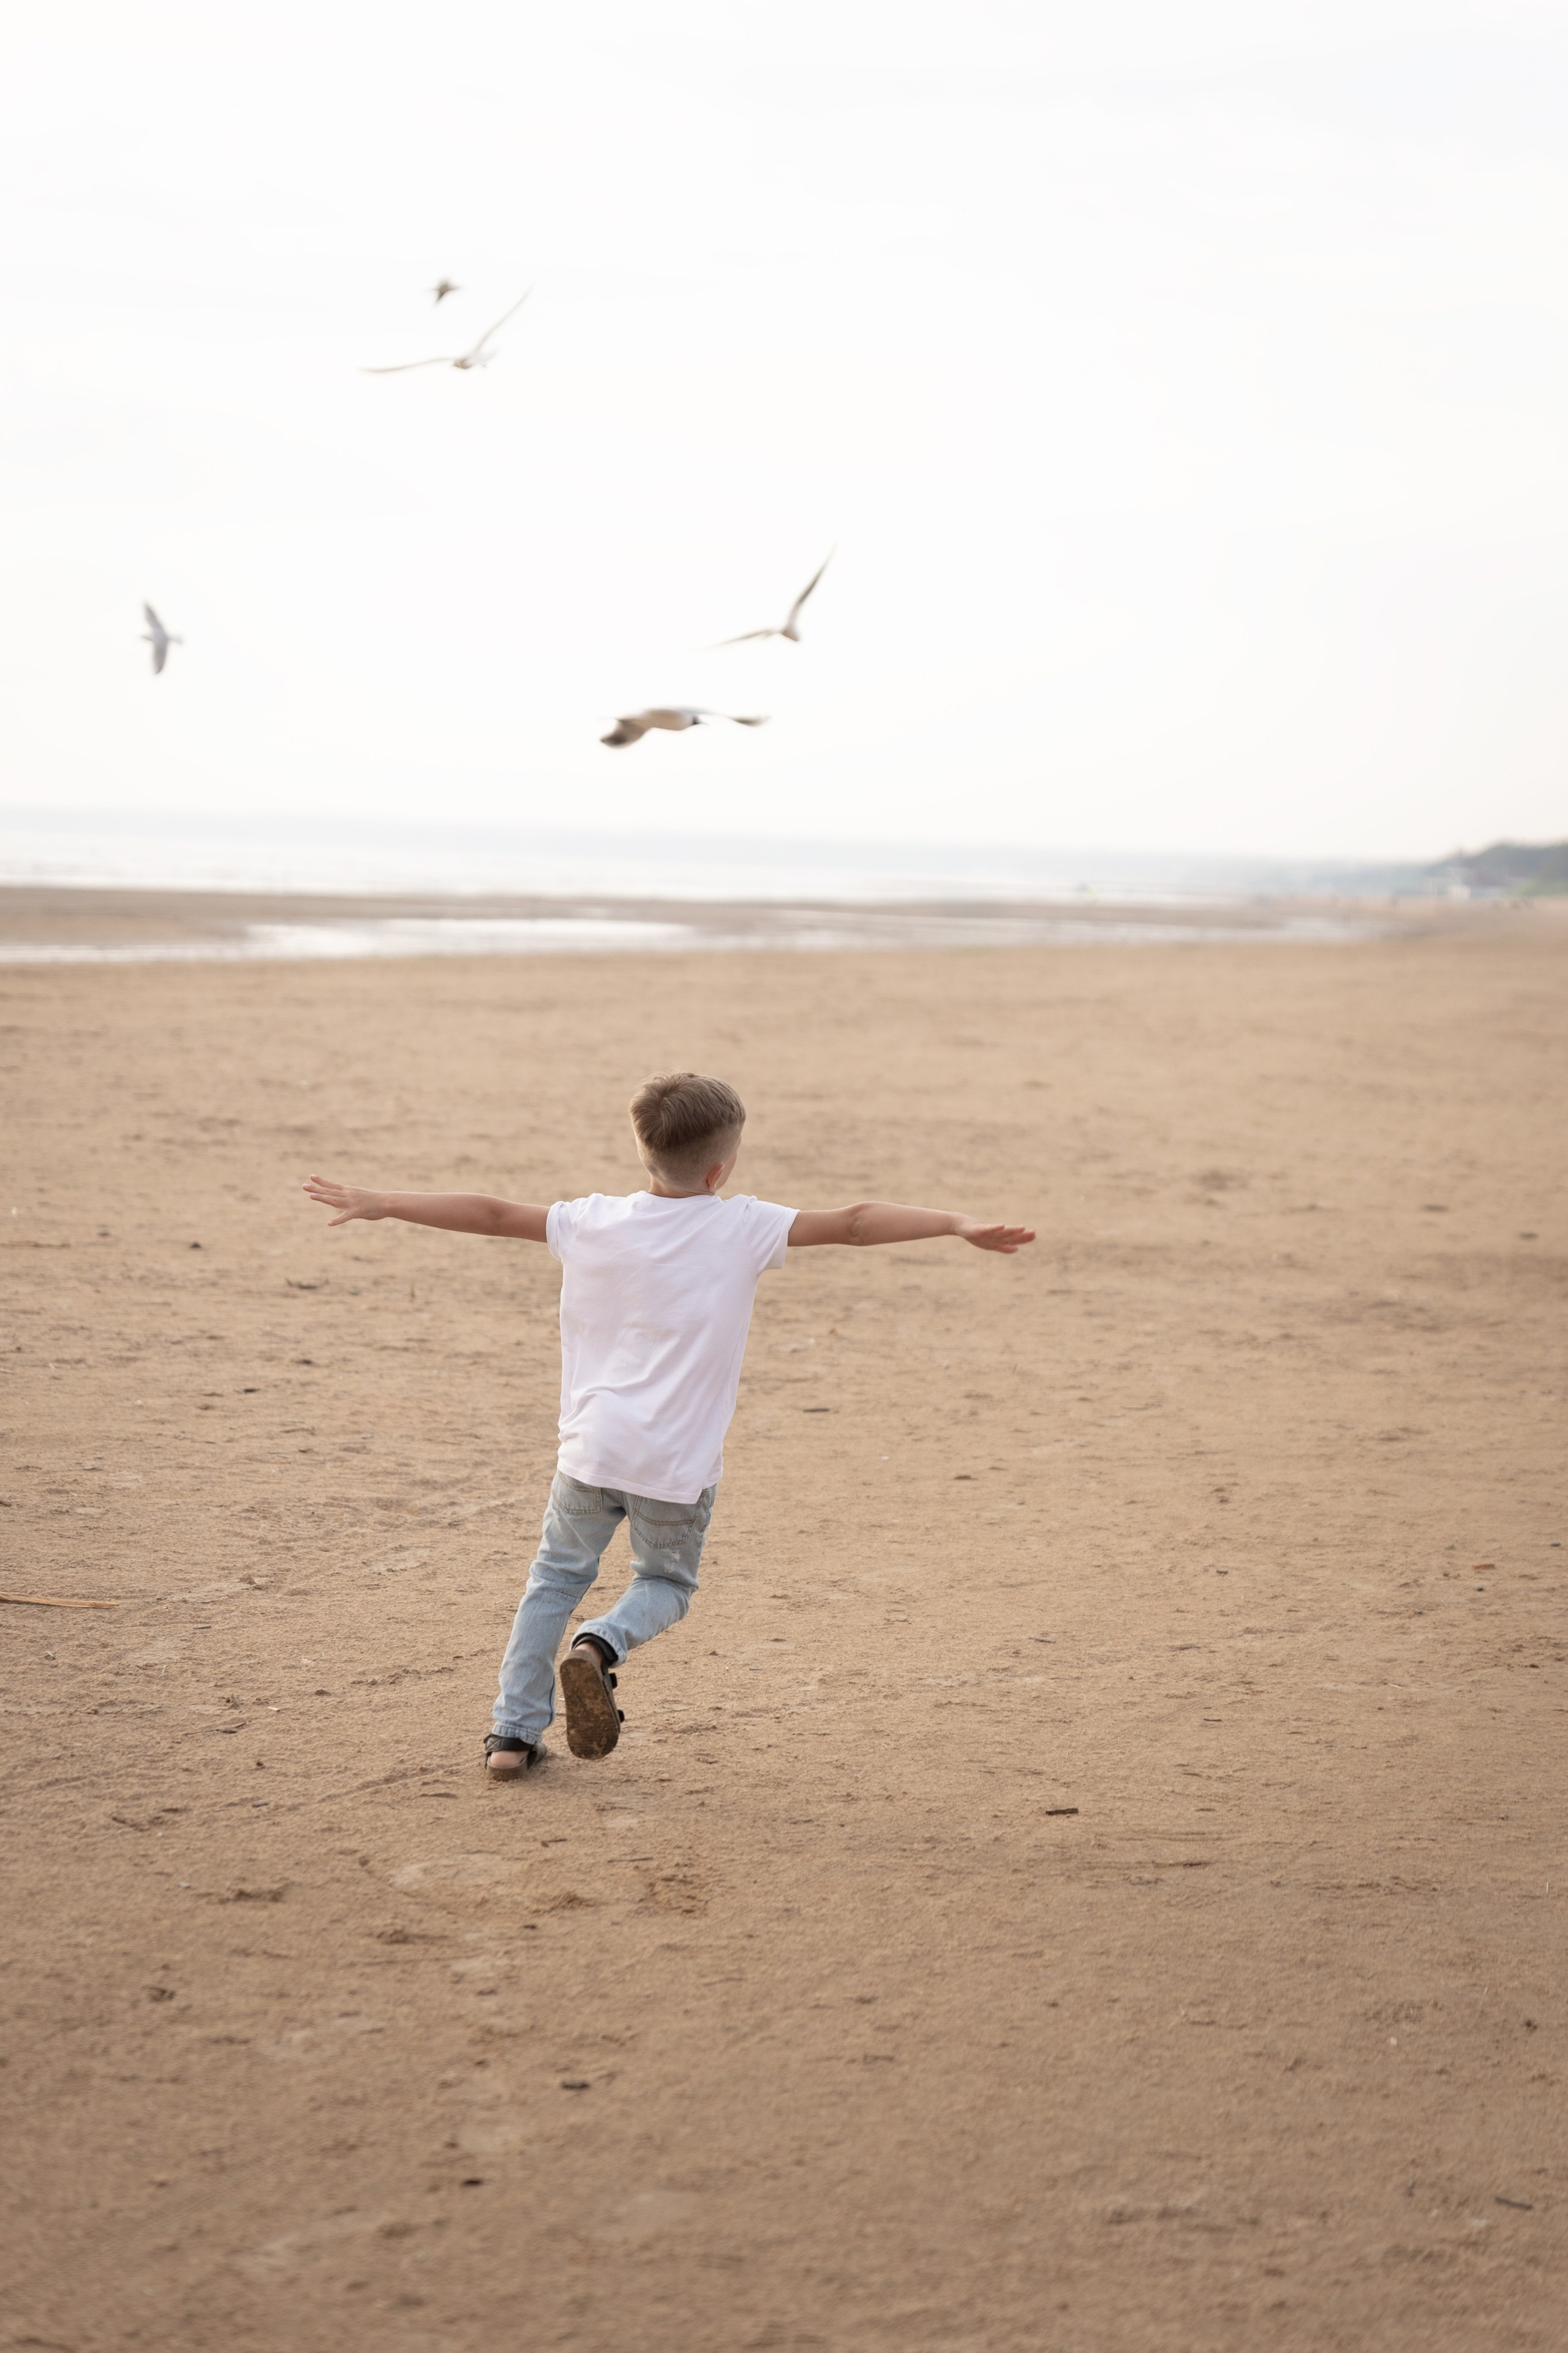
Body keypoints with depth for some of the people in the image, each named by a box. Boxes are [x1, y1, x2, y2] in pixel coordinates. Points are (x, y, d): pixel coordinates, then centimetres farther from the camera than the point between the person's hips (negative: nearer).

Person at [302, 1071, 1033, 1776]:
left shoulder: (594, 1223, 1)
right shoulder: (744, 1227, -5)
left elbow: (492, 1214, 4)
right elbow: (854, 1223, -9)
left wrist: (376, 1203, 12)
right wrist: (957, 1224, -8)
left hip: (591, 1448, 2)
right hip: (678, 1460, -2)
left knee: (556, 1576, 19)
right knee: (665, 1584, 20)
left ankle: (515, 1733, 15)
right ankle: (602, 1644, -11)